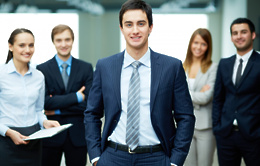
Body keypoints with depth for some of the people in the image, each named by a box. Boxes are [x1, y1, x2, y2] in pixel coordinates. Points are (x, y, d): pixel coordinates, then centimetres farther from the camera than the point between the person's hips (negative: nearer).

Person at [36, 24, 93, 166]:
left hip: (77, 135, 1)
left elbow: (88, 103, -5)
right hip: (51, 135, -1)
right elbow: (44, 102, -11)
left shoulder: (86, 68, 4)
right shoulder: (42, 69, 1)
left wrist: (57, 109, -10)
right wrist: (76, 96, -13)